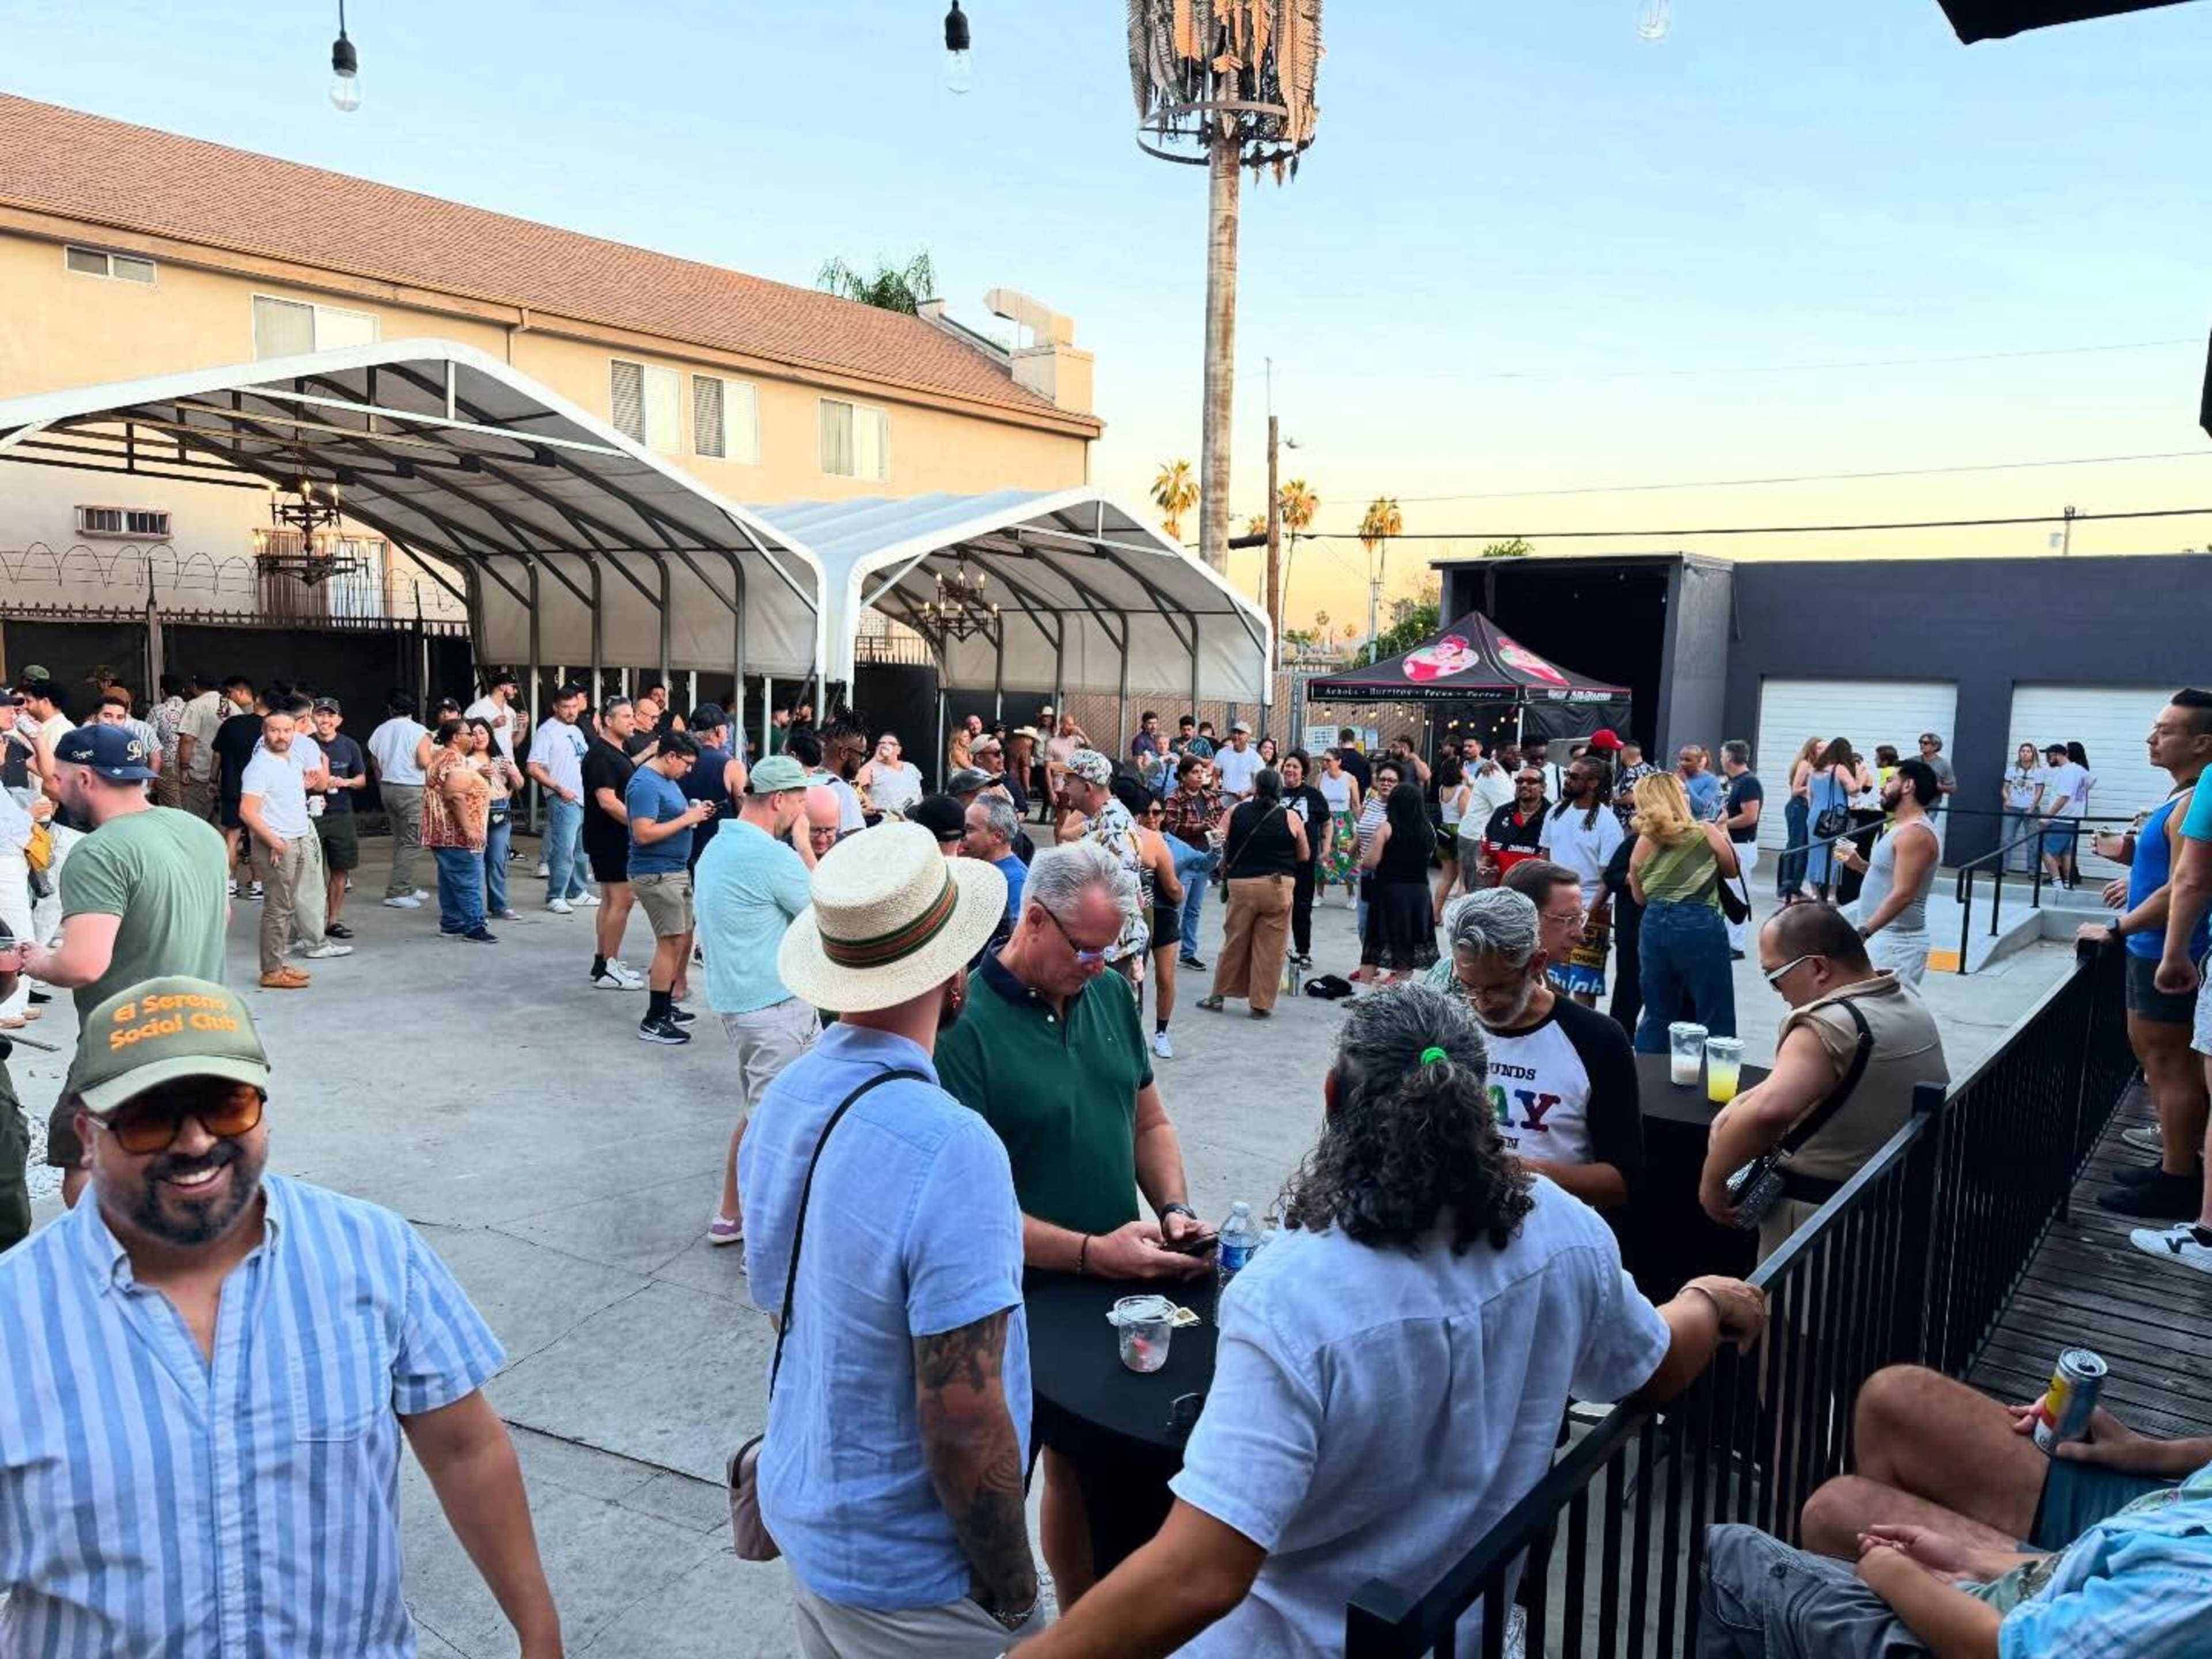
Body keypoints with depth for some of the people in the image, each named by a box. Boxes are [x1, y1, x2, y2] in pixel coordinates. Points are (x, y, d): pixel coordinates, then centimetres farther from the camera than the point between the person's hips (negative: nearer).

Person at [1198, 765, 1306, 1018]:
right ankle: (1261, 1004, 10)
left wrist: (1225, 871, 15)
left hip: (1241, 885, 1)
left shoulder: (1236, 812, -1)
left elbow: (1219, 846, -2)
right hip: (1279, 886, -1)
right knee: (1270, 947, 6)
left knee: (1234, 943, 14)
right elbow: (1304, 856, 5)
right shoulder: (1291, 818, -3)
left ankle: (1219, 995, 22)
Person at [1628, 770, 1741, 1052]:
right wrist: (1724, 834, 30)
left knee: (1657, 1018, 13)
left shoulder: (1643, 842, 7)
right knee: (1715, 1018, 4)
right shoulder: (1706, 832, -1)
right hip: (1699, 924, -4)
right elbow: (1732, 870, 17)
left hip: (1655, 925, 4)